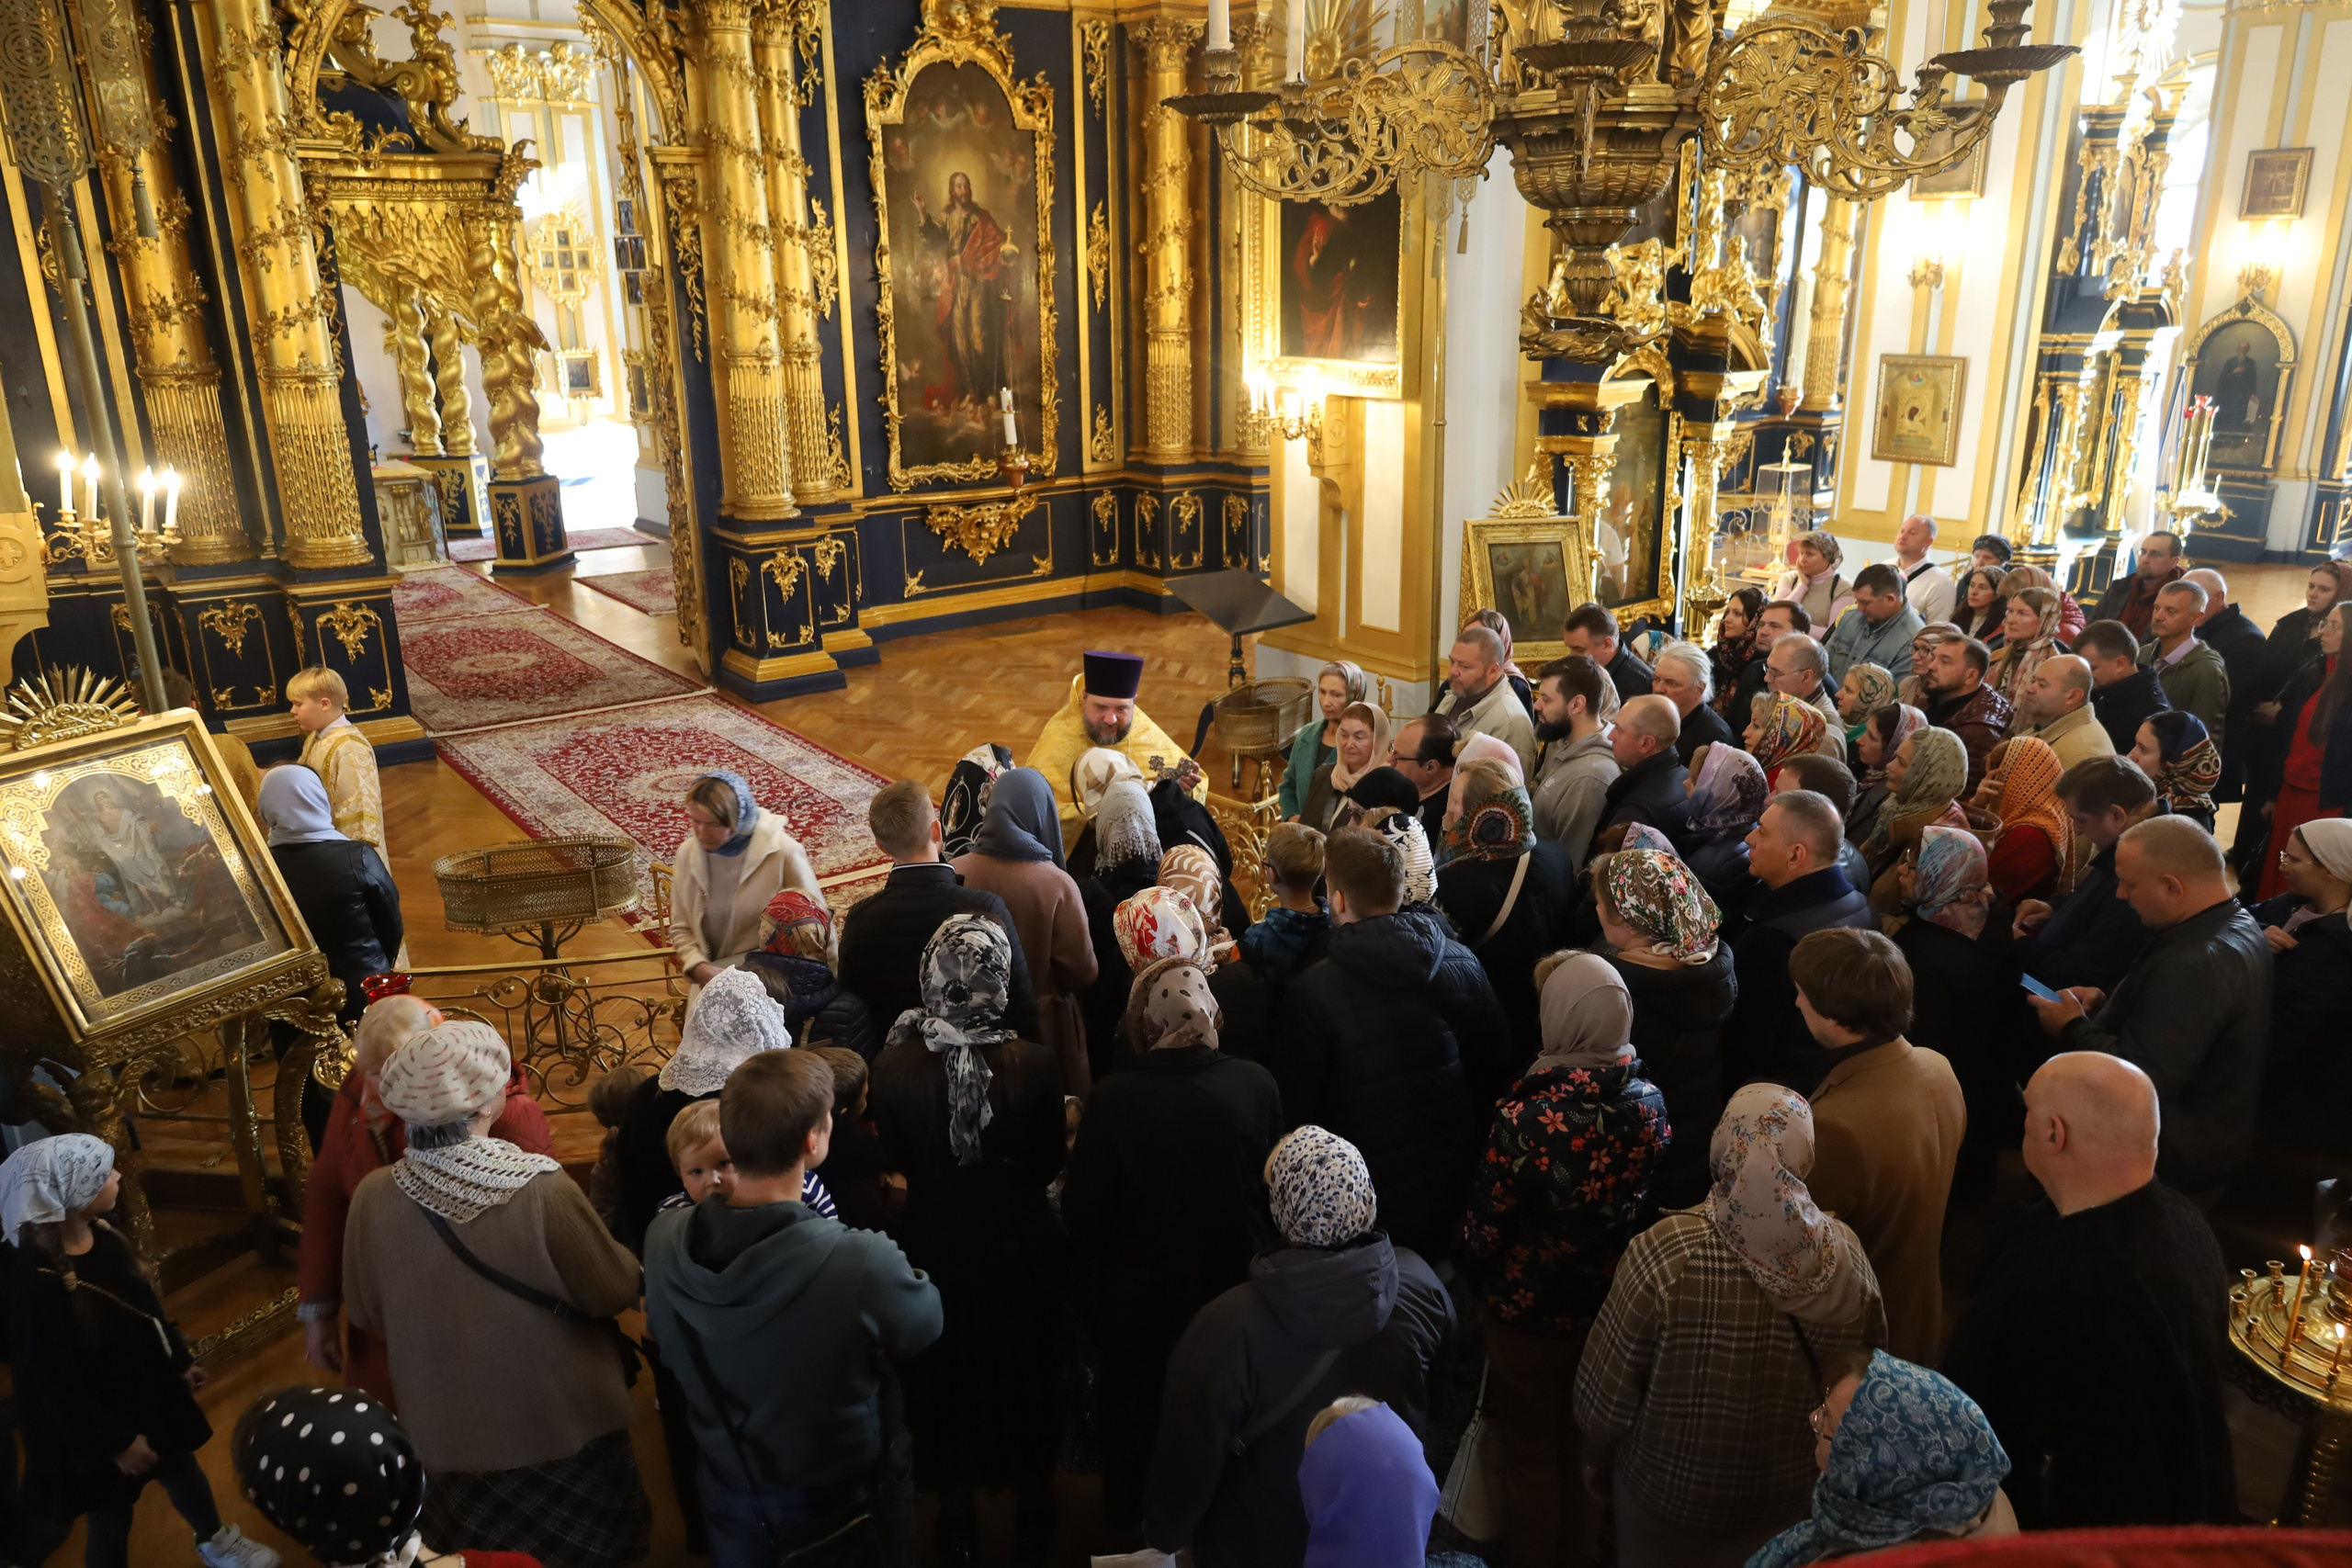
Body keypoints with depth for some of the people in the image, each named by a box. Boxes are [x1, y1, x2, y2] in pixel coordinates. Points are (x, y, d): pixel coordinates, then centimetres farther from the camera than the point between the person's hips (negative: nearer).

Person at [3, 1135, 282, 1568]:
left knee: (182, 1466, 27)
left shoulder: (101, 1235, -10)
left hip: (149, 1386, 8)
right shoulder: (35, 1285, -33)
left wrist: (181, 1359, 14)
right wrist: (114, 1440, -17)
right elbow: (57, 1384, -24)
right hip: (99, 1416, -8)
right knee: (111, 1516, 14)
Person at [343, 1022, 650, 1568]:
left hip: (448, 1435, 3)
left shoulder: (373, 1197, -19)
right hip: (561, 1426, -3)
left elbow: (366, 1313, -1)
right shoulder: (542, 1189, -30)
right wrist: (624, 1256, 5)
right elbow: (616, 1293, -17)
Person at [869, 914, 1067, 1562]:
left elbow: (897, 1158, -7)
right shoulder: (1034, 1063, -27)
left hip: (938, 1246, 1)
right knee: (1025, 1372, 24)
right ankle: (1032, 1509, 44)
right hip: (1020, 1245, 0)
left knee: (947, 1373, 24)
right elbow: (1050, 1163, -11)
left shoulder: (893, 1065, -24)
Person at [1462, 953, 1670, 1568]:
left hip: (1532, 1310, -5)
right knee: (1589, 1444, 27)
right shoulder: (1649, 1101, -15)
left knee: (1532, 1456, 19)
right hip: (1615, 1302, 5)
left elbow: (1484, 1233, -20)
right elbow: (1647, 1196, 1)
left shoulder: (1527, 1121, -32)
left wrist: (1473, 1271, 1)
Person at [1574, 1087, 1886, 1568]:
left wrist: (1596, 1458, -1)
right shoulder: (1845, 1252, -19)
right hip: (1795, 1494, 3)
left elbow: (1608, 1394, -21)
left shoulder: (1667, 1255, -32)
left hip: (1674, 1494, -3)